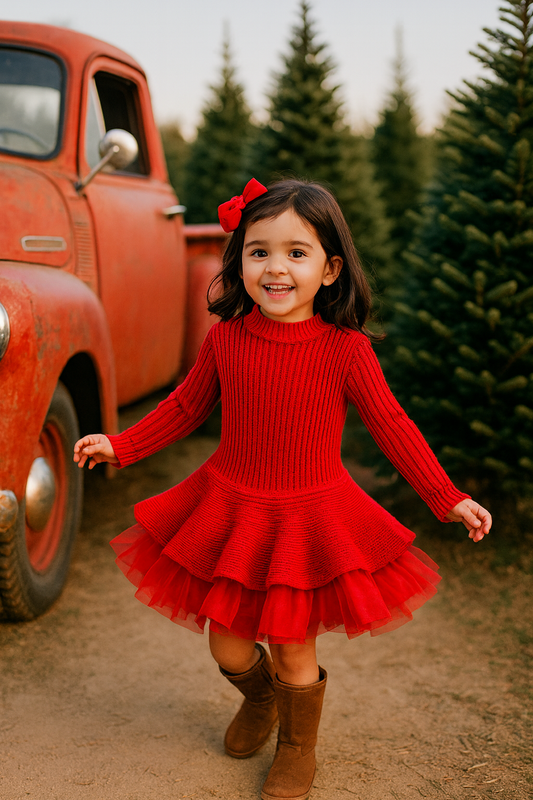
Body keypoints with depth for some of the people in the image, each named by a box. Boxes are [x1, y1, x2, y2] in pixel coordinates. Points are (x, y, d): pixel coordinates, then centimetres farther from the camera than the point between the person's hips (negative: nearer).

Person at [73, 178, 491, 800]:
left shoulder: (346, 348, -14)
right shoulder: (226, 337, -7)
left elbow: (391, 426, -6)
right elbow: (186, 407, 8)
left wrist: (448, 499, -9)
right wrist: (121, 445, 6)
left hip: (309, 518, -2)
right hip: (230, 511, 3)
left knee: (293, 652, 7)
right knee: (227, 644, 13)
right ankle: (259, 700, 50)